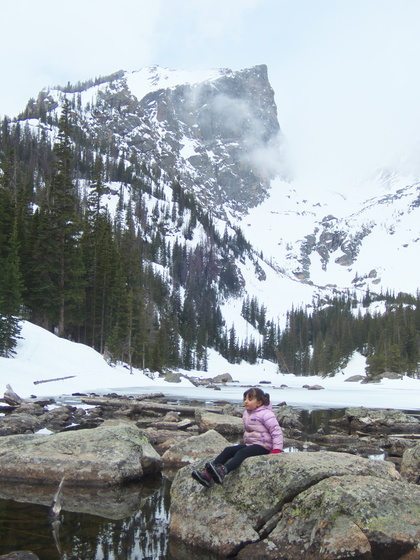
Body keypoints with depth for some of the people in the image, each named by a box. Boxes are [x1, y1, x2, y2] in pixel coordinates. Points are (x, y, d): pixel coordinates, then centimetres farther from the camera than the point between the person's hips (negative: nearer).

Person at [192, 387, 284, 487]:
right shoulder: (246, 413, 13)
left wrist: (277, 449, -24)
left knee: (242, 452, -33)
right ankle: (208, 474, -22)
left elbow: (277, 431, -17)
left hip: (263, 446, -8)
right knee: (228, 450, -9)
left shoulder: (266, 414, -13)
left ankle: (223, 471, -57)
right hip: (249, 444, 8)